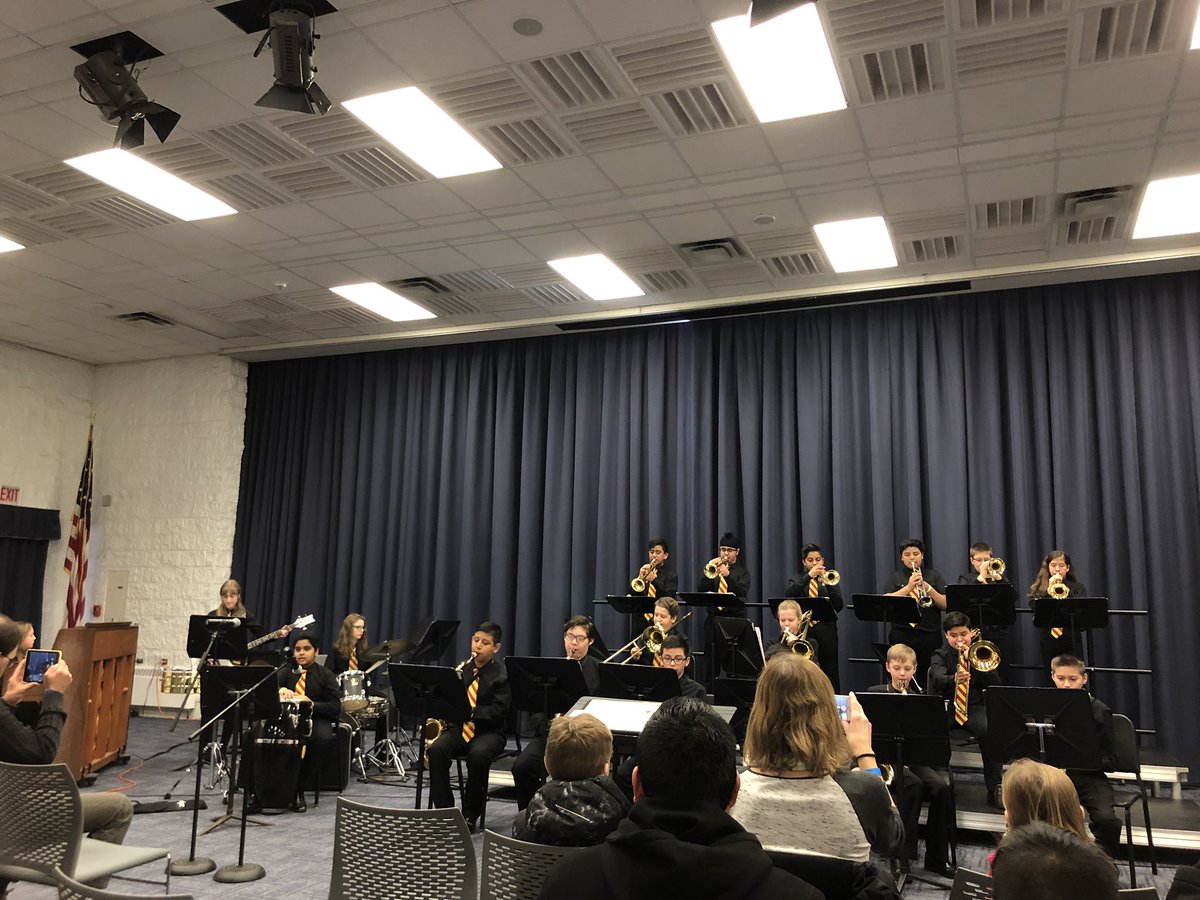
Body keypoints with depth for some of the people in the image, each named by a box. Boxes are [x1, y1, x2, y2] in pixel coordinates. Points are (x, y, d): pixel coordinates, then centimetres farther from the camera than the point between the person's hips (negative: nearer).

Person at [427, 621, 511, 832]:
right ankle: (444, 811, -16)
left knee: (478, 755, -36)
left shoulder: (502, 673, -4)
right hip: (459, 727, 4)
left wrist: (470, 712, -25)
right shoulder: (462, 668, 12)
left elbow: (499, 710, -13)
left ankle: (470, 815, -17)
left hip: (488, 730, -4)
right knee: (437, 749, -27)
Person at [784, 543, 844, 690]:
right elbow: (788, 595, -11)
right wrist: (808, 576, -18)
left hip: (826, 629, 0)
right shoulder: (796, 580, 12)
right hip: (803, 629, 0)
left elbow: (839, 606, -1)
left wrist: (827, 583, -13)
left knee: (830, 673, -1)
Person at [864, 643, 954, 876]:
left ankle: (937, 857, -8)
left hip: (913, 757, 4)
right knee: (914, 784, -32)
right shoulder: (875, 693, 2)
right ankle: (903, 854, -19)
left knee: (942, 787, -23)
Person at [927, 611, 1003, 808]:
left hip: (974, 706, 1)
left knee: (990, 732, -32)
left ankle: (994, 790, -20)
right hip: (945, 706, -1)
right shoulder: (940, 655, 8)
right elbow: (938, 677, -15)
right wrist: (954, 679, -38)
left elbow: (995, 683, 1)